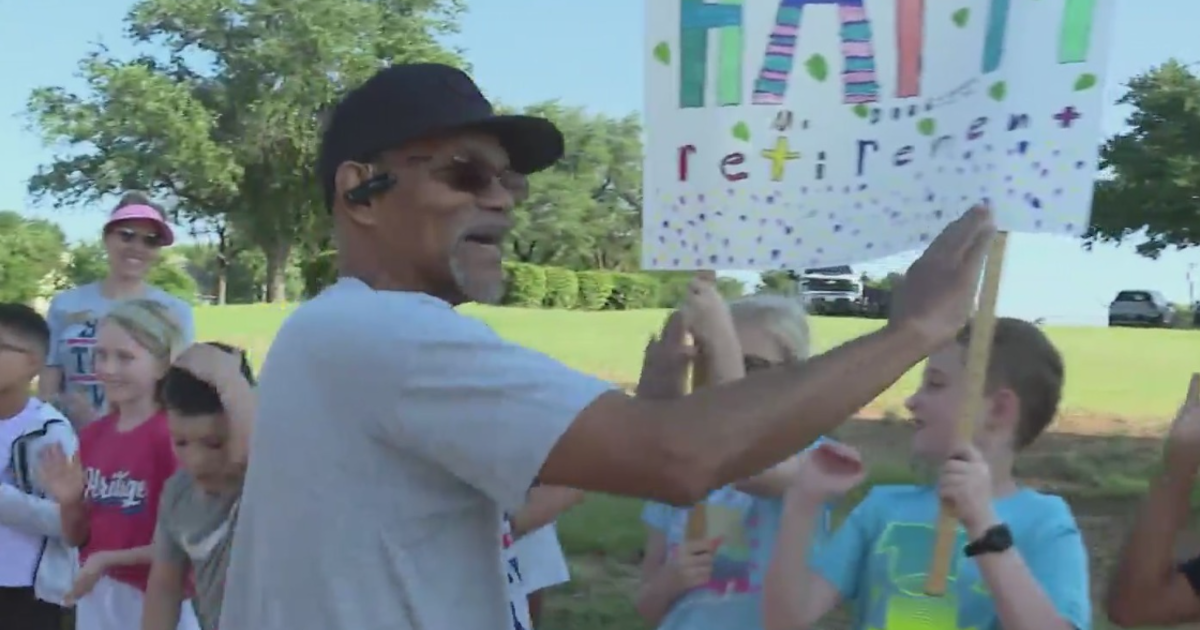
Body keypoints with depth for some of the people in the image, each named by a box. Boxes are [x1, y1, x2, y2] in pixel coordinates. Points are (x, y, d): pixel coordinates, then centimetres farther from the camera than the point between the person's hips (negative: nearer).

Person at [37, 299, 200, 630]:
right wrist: (69, 502, -7)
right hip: (94, 599, 7)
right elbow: (77, 537, 12)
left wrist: (110, 558, -18)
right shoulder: (92, 436, 4)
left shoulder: (173, 436, -17)